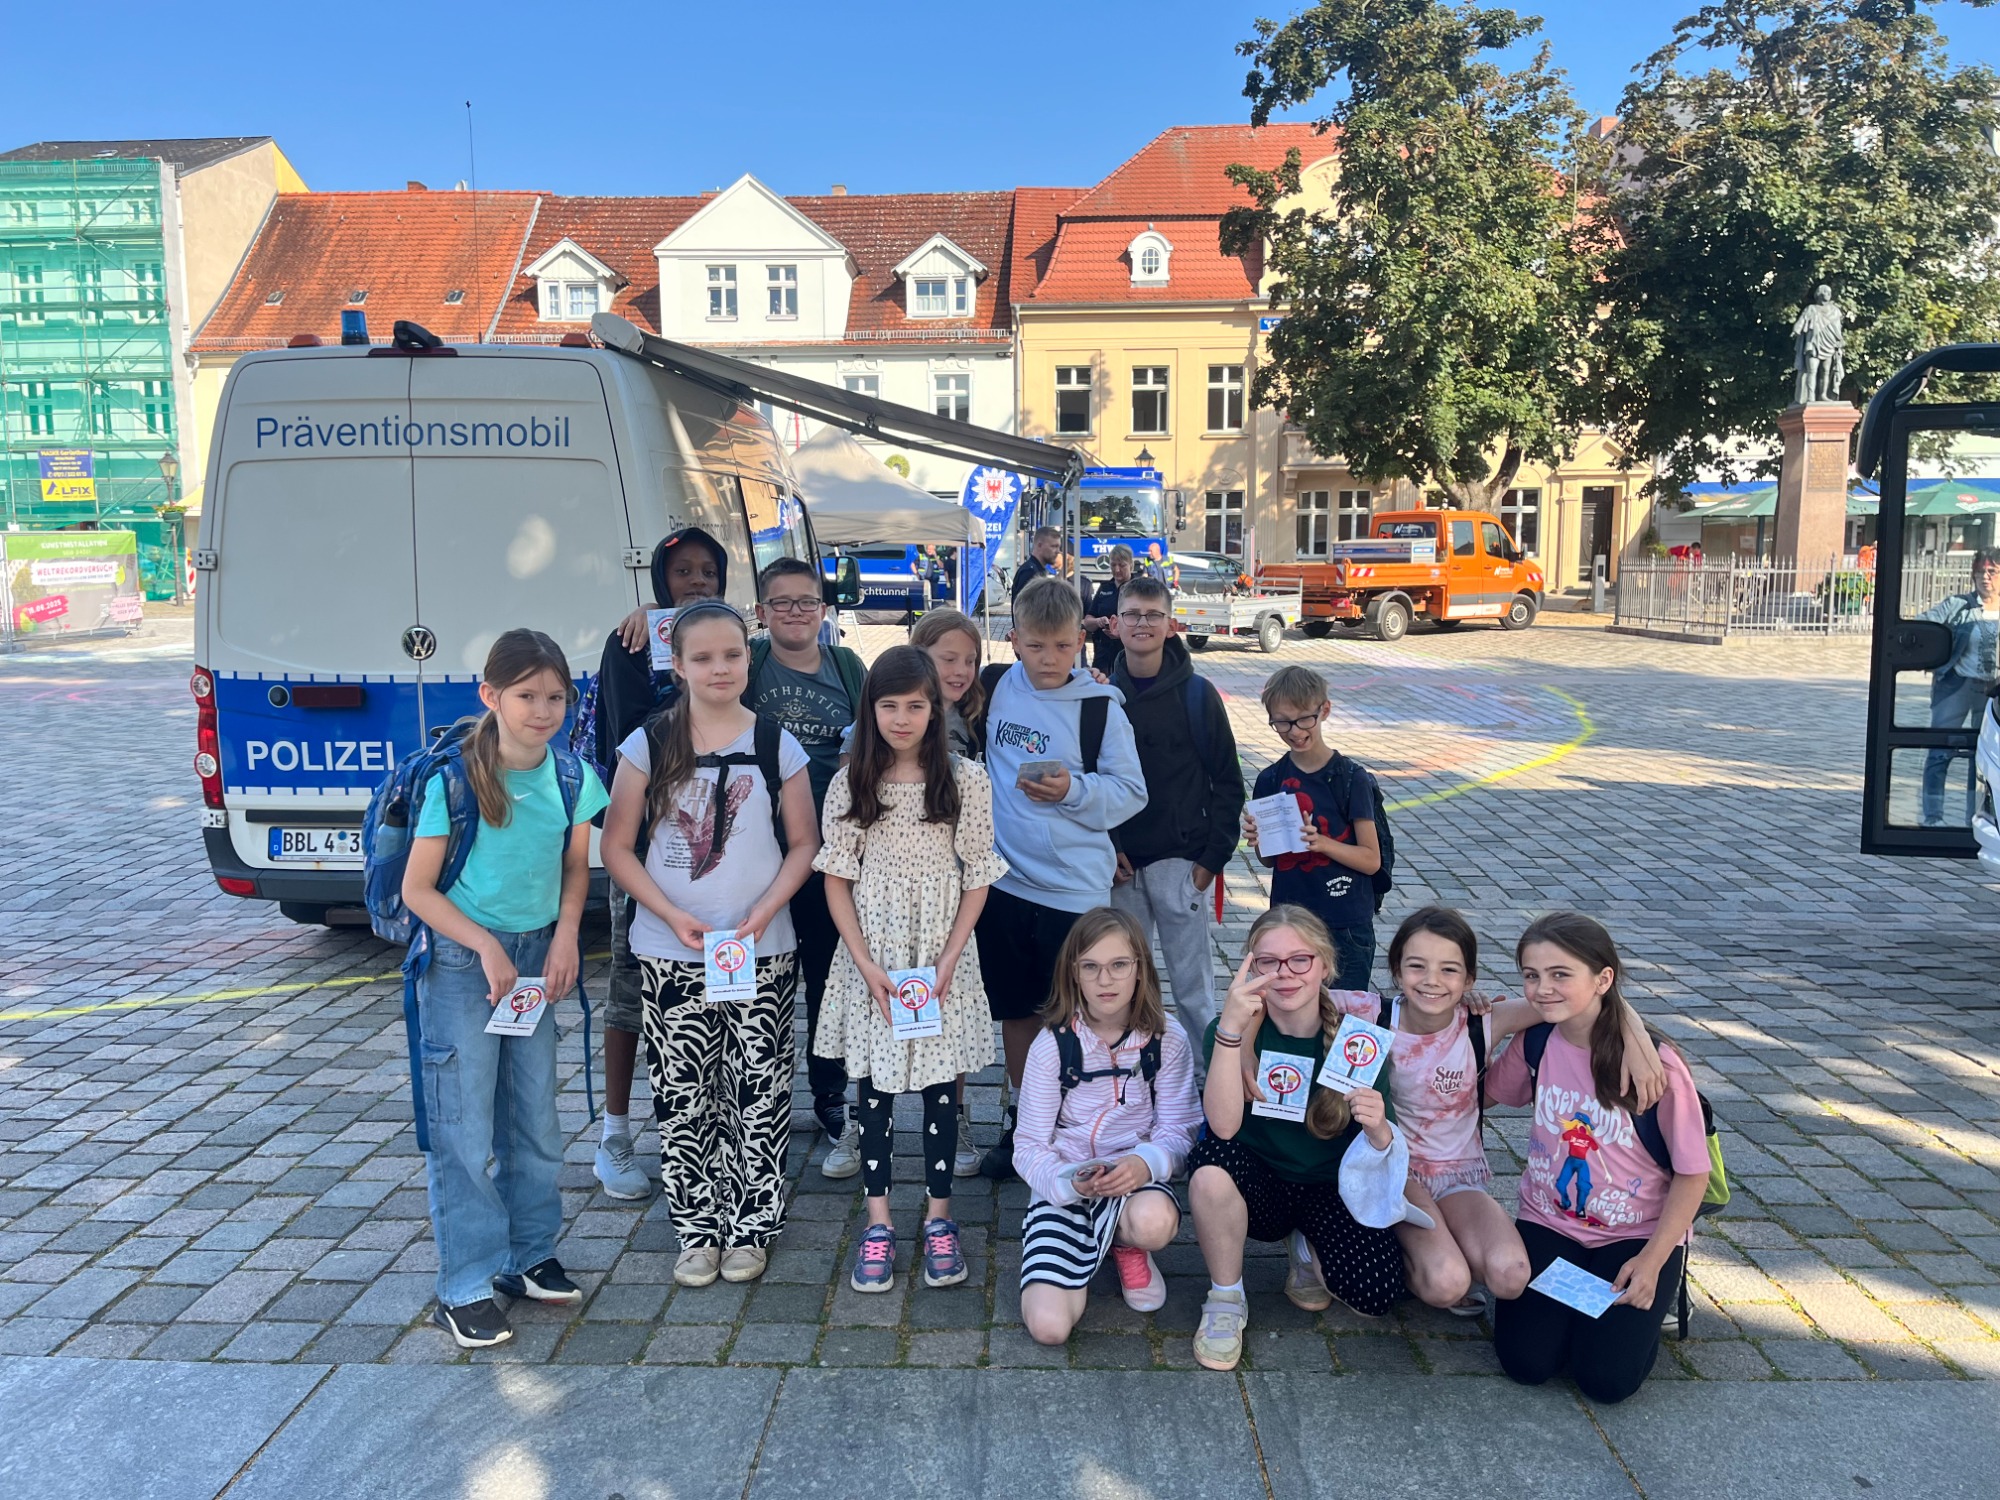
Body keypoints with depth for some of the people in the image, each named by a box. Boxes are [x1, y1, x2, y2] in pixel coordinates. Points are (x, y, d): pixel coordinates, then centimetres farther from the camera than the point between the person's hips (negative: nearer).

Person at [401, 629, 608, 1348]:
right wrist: (487, 948, -17)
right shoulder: (453, 778, -17)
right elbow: (417, 889, -11)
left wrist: (566, 933, -5)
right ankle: (464, 1288, 12)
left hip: (535, 955, 5)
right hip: (461, 961, -5)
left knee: (536, 1118, 13)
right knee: (463, 1126, 0)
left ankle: (528, 1256, 30)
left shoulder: (571, 775, -5)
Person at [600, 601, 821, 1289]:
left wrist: (765, 910, -11)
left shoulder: (777, 746, 1)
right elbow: (617, 847, 0)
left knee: (757, 1094, 4)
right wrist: (674, 916, -12)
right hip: (669, 955, 0)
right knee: (682, 1096, 6)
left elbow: (804, 843, 5)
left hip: (762, 952, 0)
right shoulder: (649, 745, -1)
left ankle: (750, 1226, 21)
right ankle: (697, 1229, 23)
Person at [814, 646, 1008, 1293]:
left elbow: (977, 879, -1)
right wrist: (866, 964, -8)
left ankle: (938, 1217, 22)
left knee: (939, 1086, 7)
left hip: (942, 957, -1)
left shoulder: (965, 781, -4)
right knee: (874, 1087, 8)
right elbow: (836, 880, 0)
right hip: (871, 959, 1)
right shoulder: (849, 784, -1)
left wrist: (947, 962, -9)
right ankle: (877, 1223, 19)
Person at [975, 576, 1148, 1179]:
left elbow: (1131, 791, -4)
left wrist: (1074, 790, -19)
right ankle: (1024, 1120, 32)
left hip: (1076, 886, -3)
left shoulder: (1101, 707, -5)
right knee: (1016, 1010, 15)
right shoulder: (996, 690, 2)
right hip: (1003, 879, 3)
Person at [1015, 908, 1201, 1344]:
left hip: (1135, 1179, 0)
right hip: (1065, 1186, 0)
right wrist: (1071, 1182, -29)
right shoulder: (1053, 1044, -10)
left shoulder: (1167, 1038, -7)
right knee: (1048, 1325, -20)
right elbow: (1029, 1146, -7)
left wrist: (1144, 1163, -28)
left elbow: (1178, 1130, -5)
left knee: (1154, 1220, -38)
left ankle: (1129, 1249, 4)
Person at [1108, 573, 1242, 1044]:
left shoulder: (1197, 694, -2)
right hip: (1119, 865, 2)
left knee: (1193, 986, 3)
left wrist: (1213, 857, -6)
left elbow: (1228, 783, 0)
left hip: (1180, 862, -2)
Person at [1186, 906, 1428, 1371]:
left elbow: (1385, 1144, -8)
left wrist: (1378, 1128, -34)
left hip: (1333, 1189, 1)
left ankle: (1309, 1248, 14)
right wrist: (1230, 1029, -41)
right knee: (1210, 1164, -34)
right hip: (1260, 1187, -1)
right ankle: (1226, 1299, -8)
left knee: (1375, 1296, -22)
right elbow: (1223, 1126, -30)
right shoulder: (1232, 1031, -15)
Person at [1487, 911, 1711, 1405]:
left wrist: (1652, 1260, -17)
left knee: (1607, 1376, -16)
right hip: (1547, 1223, 3)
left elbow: (1692, 1174, -11)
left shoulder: (1656, 1064, -20)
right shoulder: (1536, 1042, -8)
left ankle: (1647, 1295, 14)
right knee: (1526, 1360, -14)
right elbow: (1485, 1094, 10)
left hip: (1637, 1233, -3)